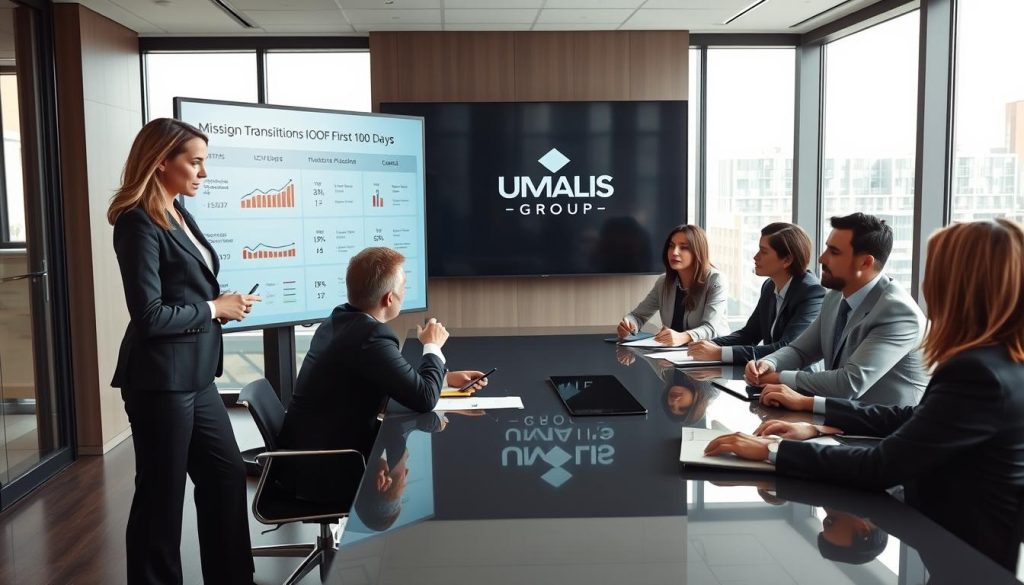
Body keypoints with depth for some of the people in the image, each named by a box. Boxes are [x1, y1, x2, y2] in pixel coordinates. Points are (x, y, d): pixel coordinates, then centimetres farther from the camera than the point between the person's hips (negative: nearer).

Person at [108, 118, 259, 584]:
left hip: (195, 374, 9)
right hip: (160, 379, -9)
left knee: (226, 475, 16)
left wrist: (222, 304, 2)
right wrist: (214, 309, -11)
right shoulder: (139, 222, -16)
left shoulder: (178, 213, 11)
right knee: (162, 493, 5)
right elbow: (149, 316, -21)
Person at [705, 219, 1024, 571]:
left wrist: (772, 451, -21)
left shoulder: (979, 374, -28)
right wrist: (818, 425, 7)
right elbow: (914, 420, 12)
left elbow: (881, 467, -27)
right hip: (952, 537, 8)